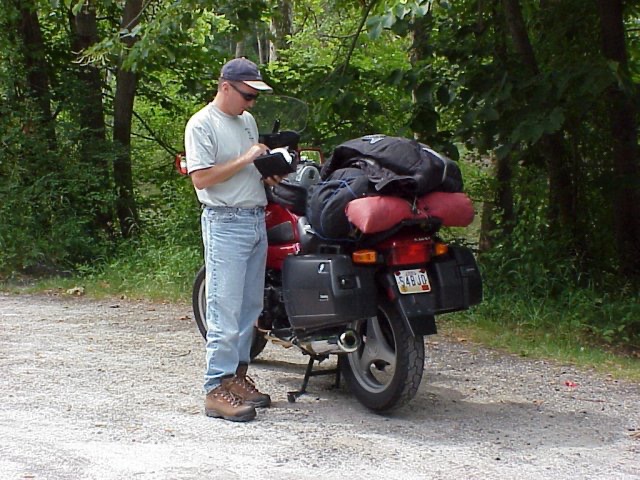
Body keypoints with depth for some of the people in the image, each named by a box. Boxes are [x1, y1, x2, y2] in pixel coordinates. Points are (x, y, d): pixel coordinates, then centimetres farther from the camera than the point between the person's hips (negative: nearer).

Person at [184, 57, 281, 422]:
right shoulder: (202, 124, -9)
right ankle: (218, 389, -8)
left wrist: (269, 174, 8)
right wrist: (246, 159, -17)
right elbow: (201, 177, -17)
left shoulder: (248, 120, 16)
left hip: (257, 220, 9)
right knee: (225, 309, -10)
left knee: (251, 306, 11)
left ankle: (238, 375, 20)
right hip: (225, 223, -9)